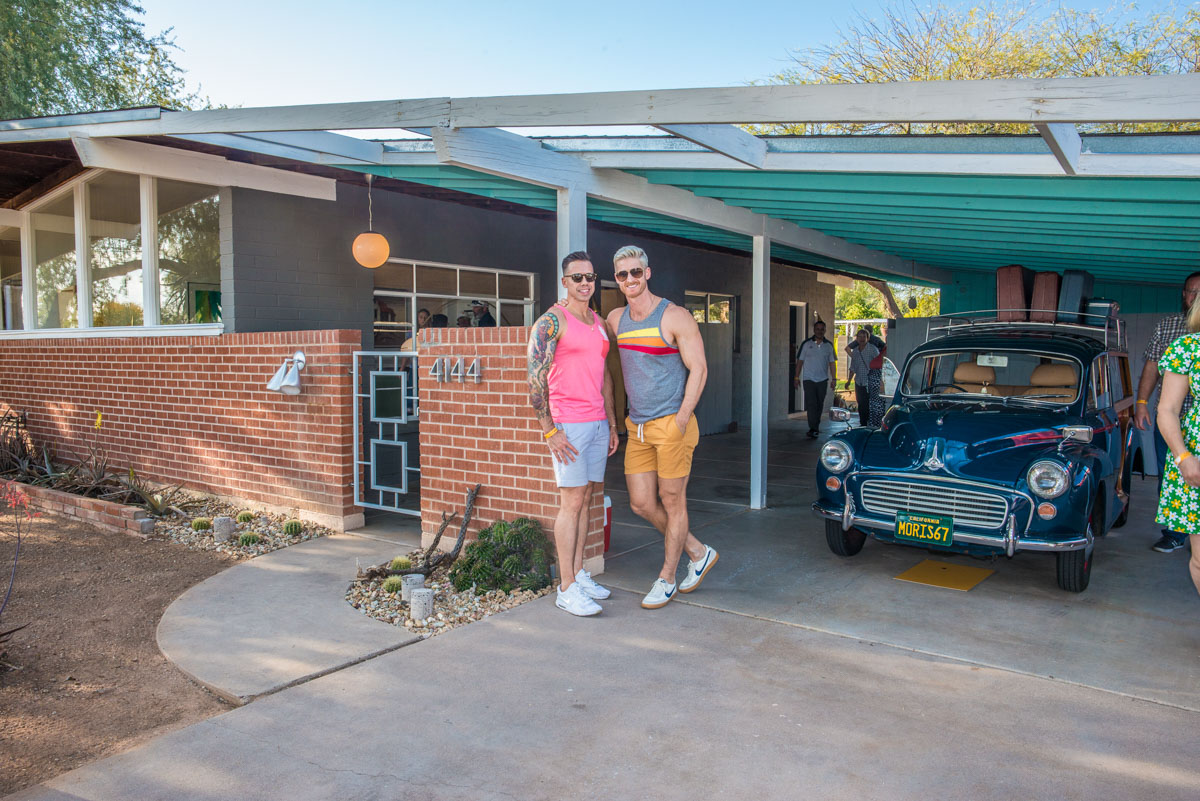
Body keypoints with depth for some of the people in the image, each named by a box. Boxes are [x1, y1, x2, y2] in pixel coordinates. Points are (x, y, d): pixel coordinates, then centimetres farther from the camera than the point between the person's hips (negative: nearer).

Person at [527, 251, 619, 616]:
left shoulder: (599, 323, 16)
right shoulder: (552, 320, -8)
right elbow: (535, 377, -12)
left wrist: (613, 424, 18)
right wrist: (549, 431, -16)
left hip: (598, 423, 7)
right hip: (568, 424, -7)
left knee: (586, 498, 10)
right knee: (572, 502, -5)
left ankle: (578, 574, 20)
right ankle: (566, 589, 2)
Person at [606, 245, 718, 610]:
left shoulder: (675, 317, -9)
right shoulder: (615, 319, 9)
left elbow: (698, 368, -10)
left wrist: (681, 419, -16)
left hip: (672, 424, -6)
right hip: (637, 426, 6)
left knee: (672, 502, 3)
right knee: (641, 503, 6)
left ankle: (667, 579, 18)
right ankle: (698, 553, 25)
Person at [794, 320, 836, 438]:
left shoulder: (829, 345, 7)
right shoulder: (807, 344, 0)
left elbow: (832, 363, 9)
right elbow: (800, 361, 3)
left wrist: (834, 379, 3)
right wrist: (797, 377, 0)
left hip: (822, 380, 3)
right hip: (809, 379, -3)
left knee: (819, 405, 8)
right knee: (811, 404, -12)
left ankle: (816, 427, 21)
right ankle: (813, 429, -13)